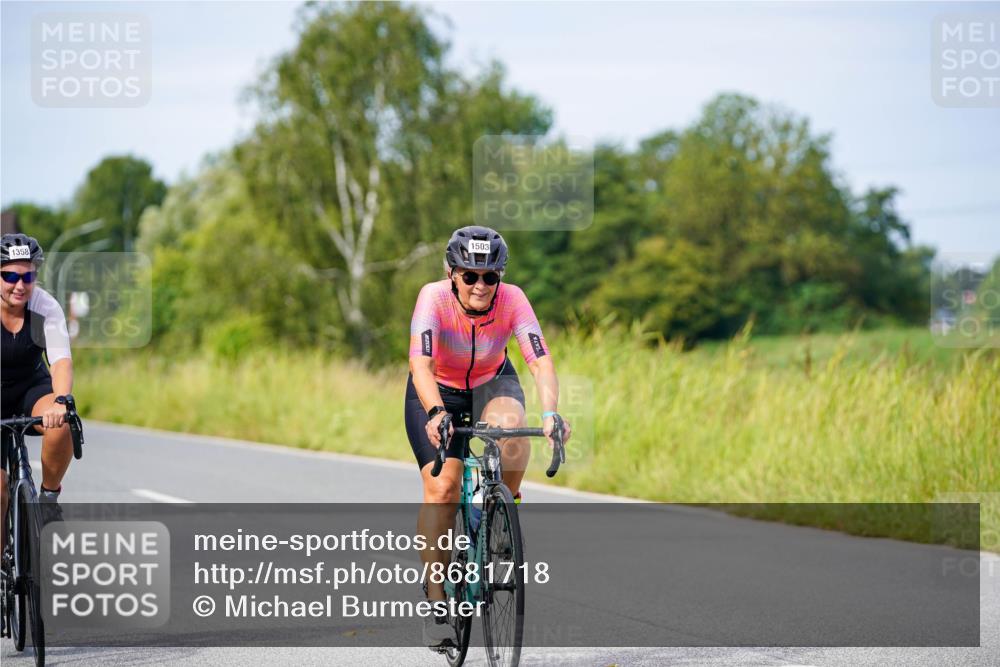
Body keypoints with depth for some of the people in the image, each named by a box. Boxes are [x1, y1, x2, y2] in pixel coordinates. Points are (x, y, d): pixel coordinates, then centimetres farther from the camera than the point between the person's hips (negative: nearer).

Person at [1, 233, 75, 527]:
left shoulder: (46, 307, -19)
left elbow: (61, 360, -29)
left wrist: (61, 401, -49)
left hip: (31, 388, 0)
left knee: (63, 424, -33)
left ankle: (49, 494, -9)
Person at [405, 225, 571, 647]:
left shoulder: (512, 300, -26)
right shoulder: (434, 298, -30)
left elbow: (541, 361, -35)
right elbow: (421, 365, -42)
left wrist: (550, 412, -52)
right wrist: (436, 414, -59)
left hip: (492, 382, 1)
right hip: (438, 390, -1)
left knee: (511, 427, -34)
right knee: (442, 487, -17)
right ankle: (435, 601, -8)